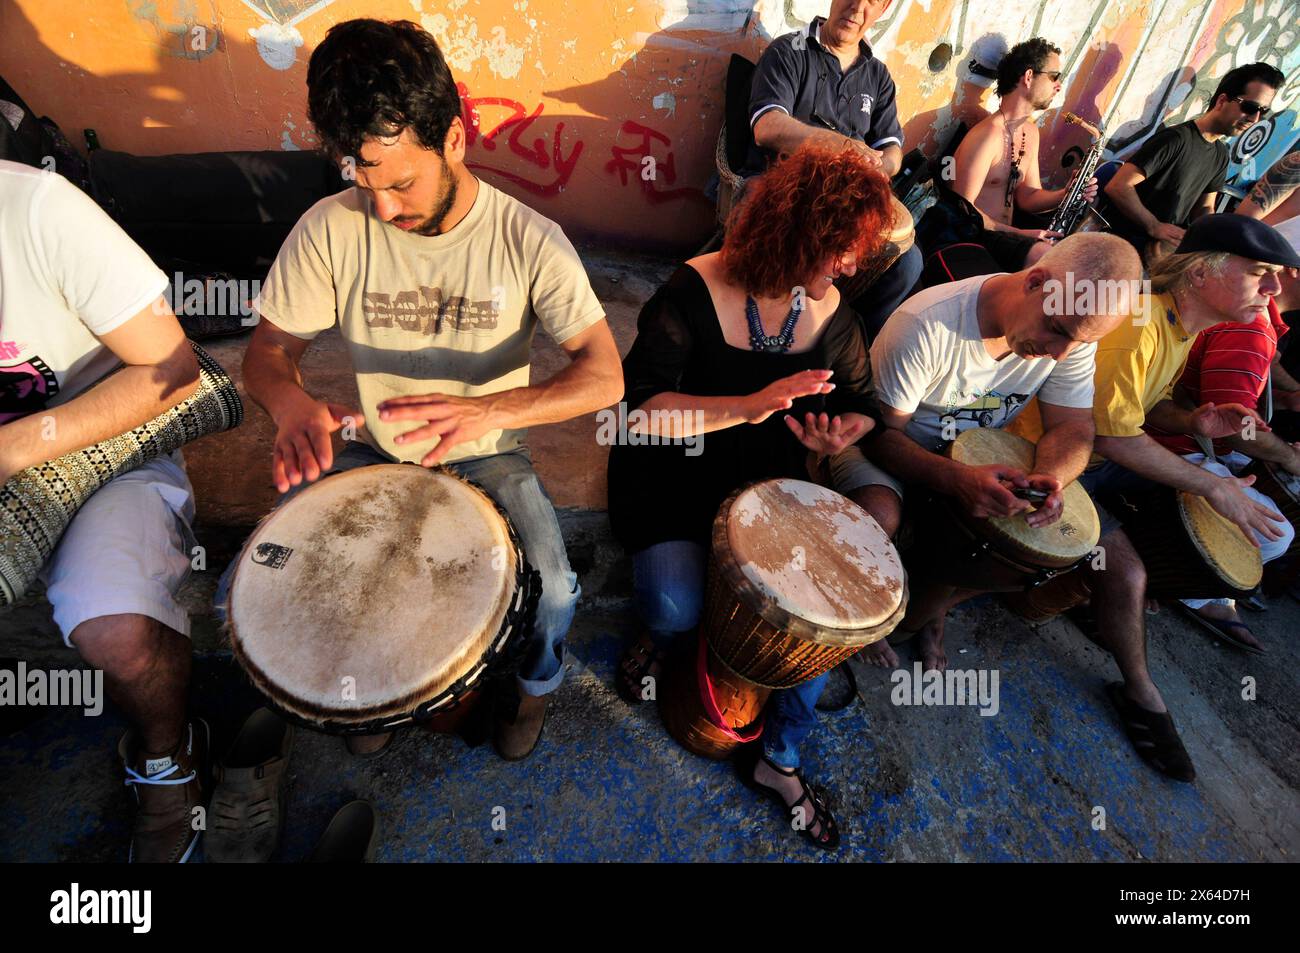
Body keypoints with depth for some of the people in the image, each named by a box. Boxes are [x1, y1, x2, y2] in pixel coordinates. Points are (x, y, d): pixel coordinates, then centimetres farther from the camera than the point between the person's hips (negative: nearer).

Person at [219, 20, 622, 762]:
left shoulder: (529, 241, -14)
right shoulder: (331, 228, -9)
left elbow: (605, 375, -20)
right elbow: (268, 350, -2)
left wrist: (490, 408, -37)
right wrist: (291, 401, -28)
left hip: (487, 457, -2)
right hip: (370, 452, 3)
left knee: (551, 594, -25)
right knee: (242, 594, -11)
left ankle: (535, 678, 17)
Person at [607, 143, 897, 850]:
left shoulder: (832, 313, -1)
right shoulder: (696, 292, -18)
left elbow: (859, 405, 10)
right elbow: (639, 408, -27)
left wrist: (840, 434, -15)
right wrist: (750, 406, -37)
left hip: (768, 482, 5)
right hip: (673, 479, -4)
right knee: (676, 606, -26)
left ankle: (781, 758, 14)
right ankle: (656, 633, 18)